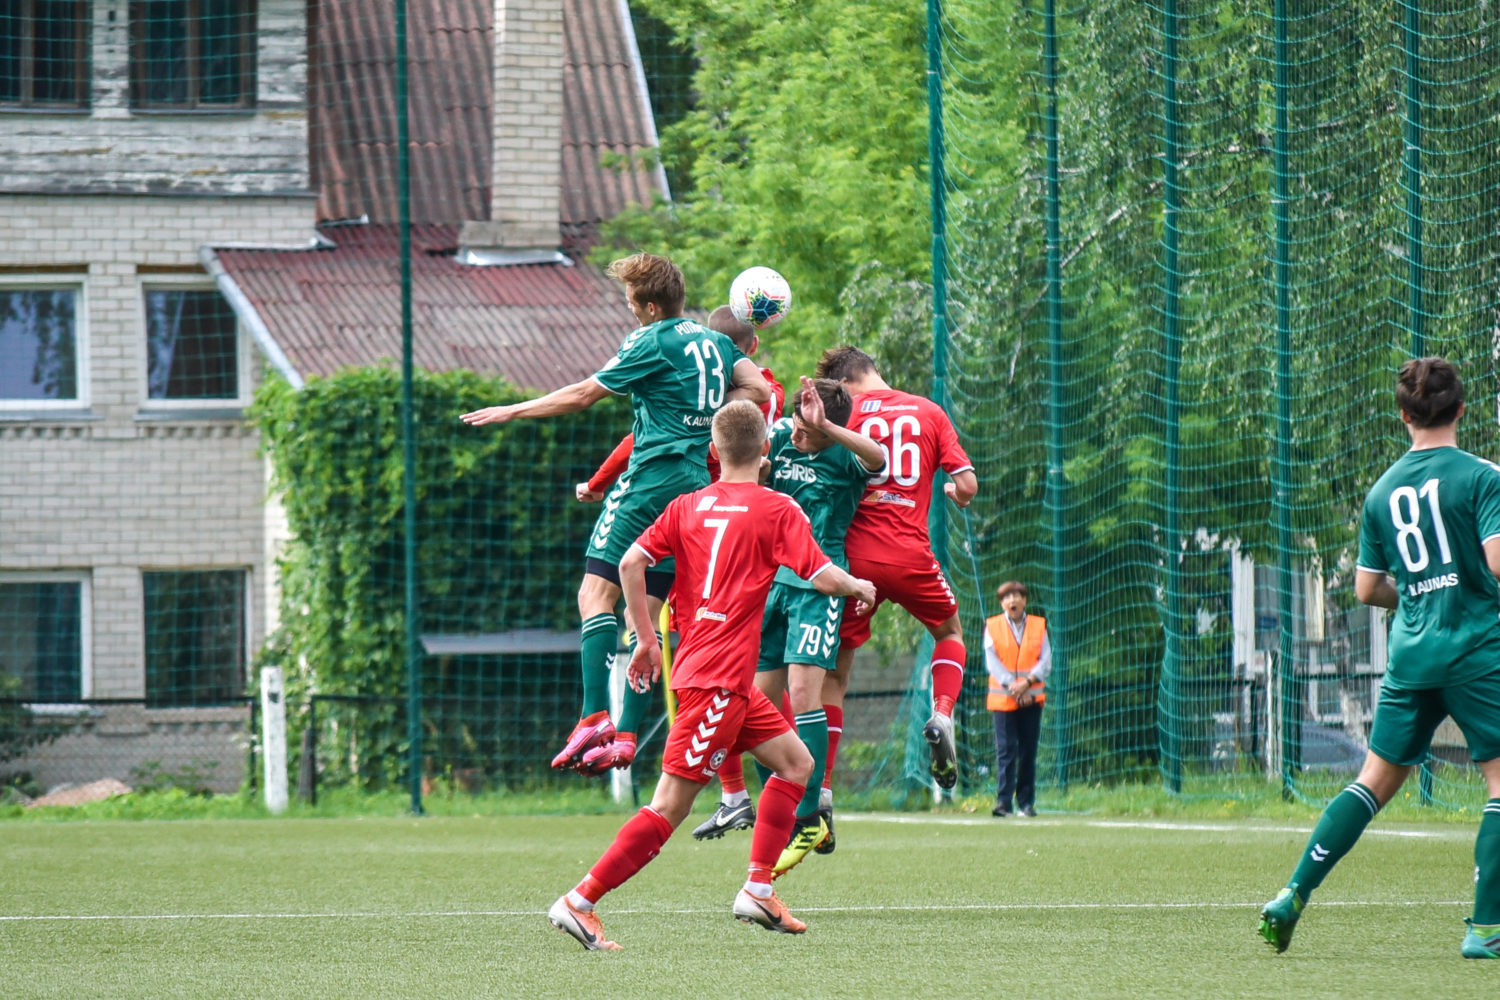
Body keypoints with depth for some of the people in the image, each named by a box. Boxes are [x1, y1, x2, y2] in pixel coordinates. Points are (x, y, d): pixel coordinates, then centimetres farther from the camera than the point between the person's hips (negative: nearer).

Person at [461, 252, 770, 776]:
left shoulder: (652, 343, -6)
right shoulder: (714, 341, 15)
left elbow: (582, 395, -1)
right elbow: (759, 390, 10)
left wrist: (513, 411, 9)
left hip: (654, 475, -8)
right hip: (700, 480, 8)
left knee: (597, 592, -13)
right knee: (646, 611, 8)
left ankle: (595, 717, -28)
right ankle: (625, 734, 1)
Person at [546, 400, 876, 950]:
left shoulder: (688, 507, 10)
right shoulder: (776, 509, -5)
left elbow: (631, 563, 3)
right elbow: (821, 576, -11)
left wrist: (646, 639, 11)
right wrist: (858, 585, 11)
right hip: (719, 678, -8)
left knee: (795, 761, 18)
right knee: (671, 804, -9)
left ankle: (758, 890, 14)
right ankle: (579, 902, -14)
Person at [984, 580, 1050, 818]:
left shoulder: (1038, 626, 9)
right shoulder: (992, 626, 6)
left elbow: (1045, 662, 2)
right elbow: (992, 662, -1)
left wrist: (1026, 683, -13)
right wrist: (1012, 687, -12)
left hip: (1032, 698, 1)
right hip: (1003, 698, -1)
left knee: (1028, 752, 3)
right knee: (1006, 751, -8)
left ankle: (1026, 803, 8)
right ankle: (1003, 801, -12)